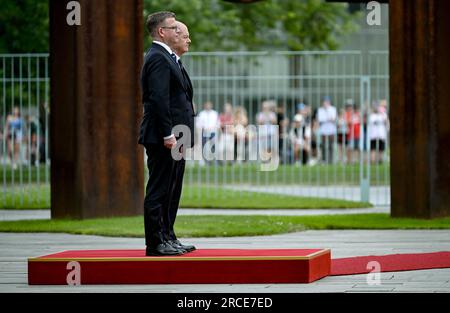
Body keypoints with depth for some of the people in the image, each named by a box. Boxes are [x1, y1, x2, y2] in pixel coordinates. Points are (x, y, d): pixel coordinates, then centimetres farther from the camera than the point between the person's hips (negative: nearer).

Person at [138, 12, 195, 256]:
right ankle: (155, 243, -6)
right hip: (162, 138, -11)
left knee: (171, 191, 15)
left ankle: (167, 238, 21)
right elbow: (158, 98, -20)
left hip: (174, 138, 11)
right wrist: (168, 134, -23)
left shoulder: (169, 59, 20)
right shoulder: (158, 58, -13)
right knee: (159, 190, -8)